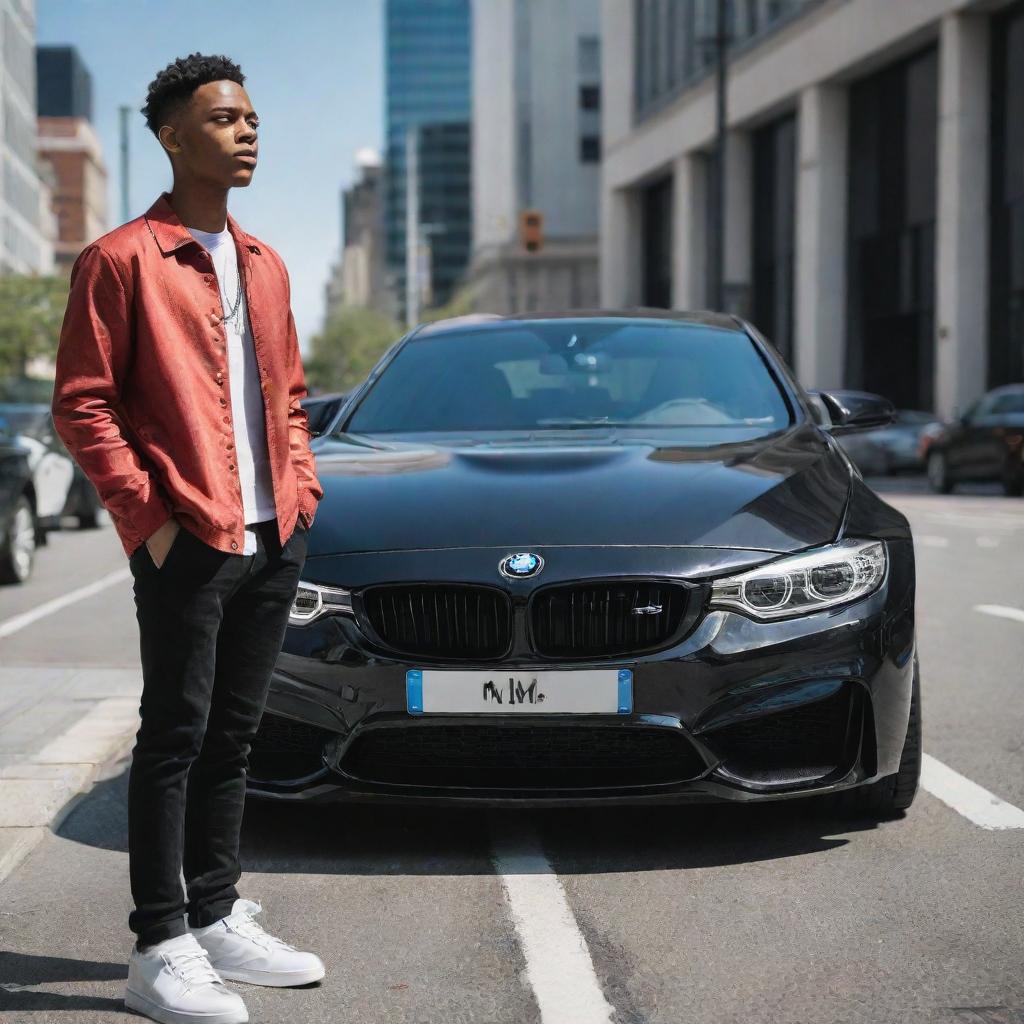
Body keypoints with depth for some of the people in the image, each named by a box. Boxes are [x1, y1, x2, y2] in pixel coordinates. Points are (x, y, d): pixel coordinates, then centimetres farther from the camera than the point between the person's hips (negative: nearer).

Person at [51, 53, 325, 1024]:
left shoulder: (263, 265, 17)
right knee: (175, 739, -2)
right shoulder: (123, 261, -6)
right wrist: (149, 515, -15)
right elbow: (82, 405, -9)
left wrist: (301, 489, 9)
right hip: (188, 544, -7)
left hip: (273, 542, 7)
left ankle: (218, 919, 25)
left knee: (230, 736, 14)